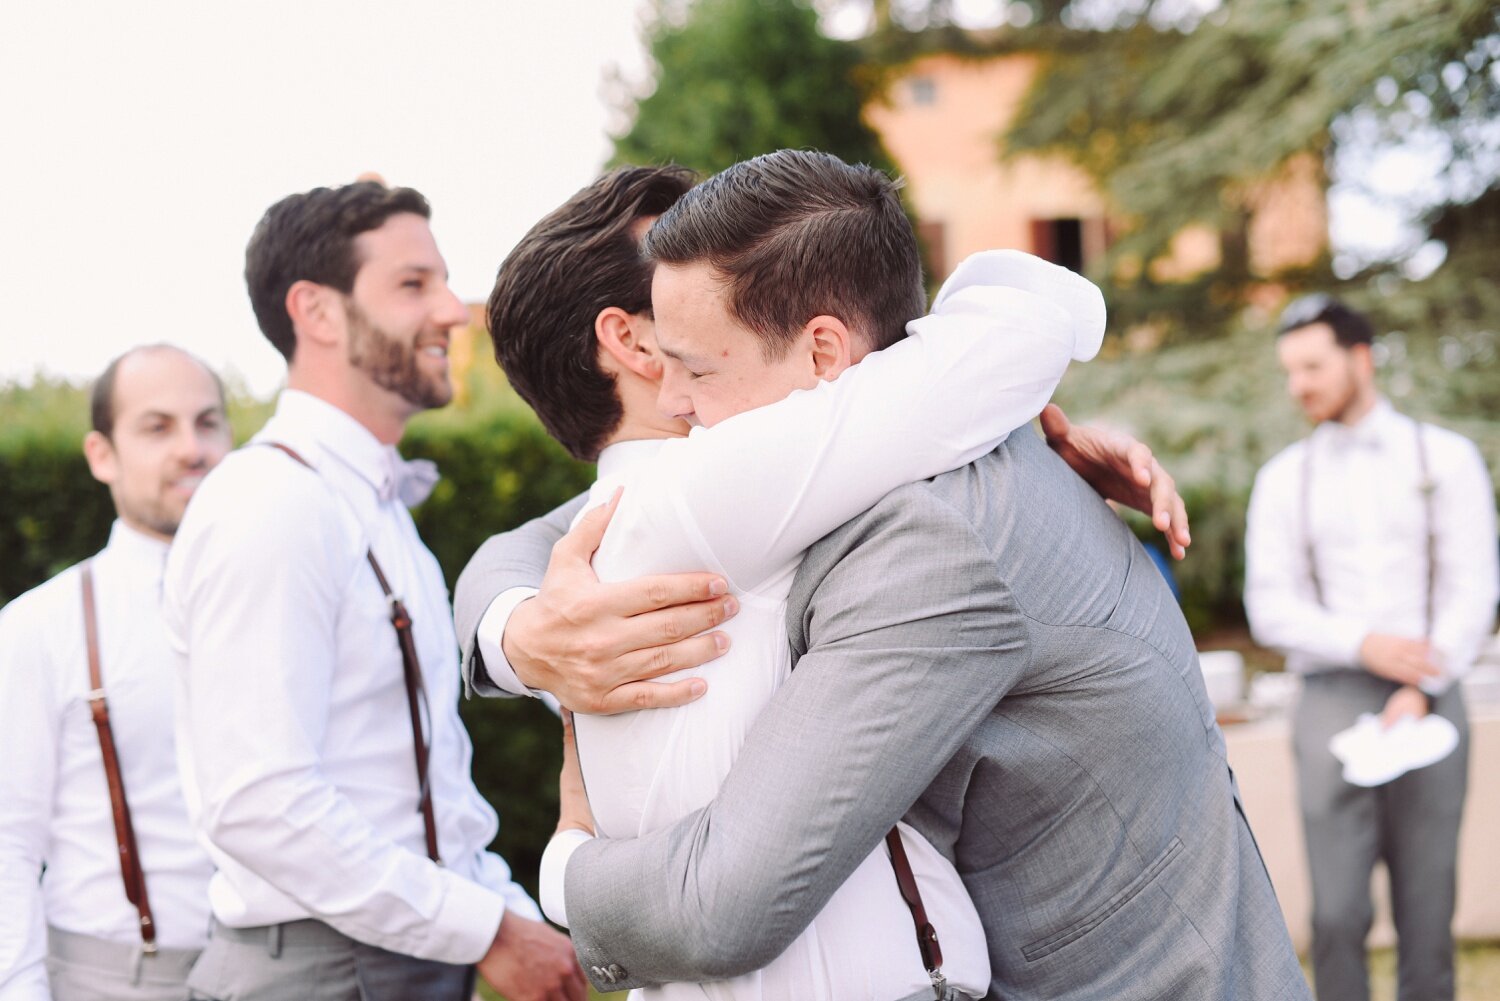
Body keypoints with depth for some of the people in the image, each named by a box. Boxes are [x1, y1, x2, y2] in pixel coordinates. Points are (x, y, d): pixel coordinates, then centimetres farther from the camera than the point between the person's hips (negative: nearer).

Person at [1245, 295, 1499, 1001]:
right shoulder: (1283, 480, 10)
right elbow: (1270, 609, 4)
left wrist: (1419, 692, -11)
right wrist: (1364, 645, -12)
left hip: (1427, 699, 0)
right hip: (1332, 700, 0)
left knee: (1427, 911, 2)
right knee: (1337, 913, -8)